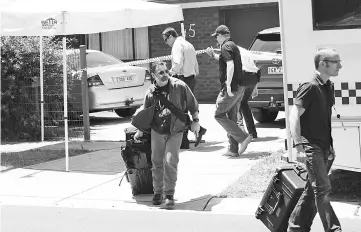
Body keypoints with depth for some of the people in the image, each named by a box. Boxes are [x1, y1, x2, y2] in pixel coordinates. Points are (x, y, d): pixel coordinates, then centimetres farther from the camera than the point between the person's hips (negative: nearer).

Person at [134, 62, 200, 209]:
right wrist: (140, 131, 15)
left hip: (175, 131, -3)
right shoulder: (151, 92, 0)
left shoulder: (179, 86, -7)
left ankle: (169, 194, 2)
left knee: (171, 162, -10)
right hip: (157, 131, 3)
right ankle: (157, 192, 24)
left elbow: (192, 104, 3)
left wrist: (195, 122, 2)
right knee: (157, 162, 8)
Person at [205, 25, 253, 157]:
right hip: (239, 87, 10)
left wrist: (228, 84, -29)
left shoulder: (226, 46, -10)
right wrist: (214, 55, 35)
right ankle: (233, 150, 12)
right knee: (231, 118, 12)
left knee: (219, 115, -5)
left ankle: (243, 138, -12)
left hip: (232, 87, -10)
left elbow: (230, 65, -24)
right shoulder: (233, 46, 20)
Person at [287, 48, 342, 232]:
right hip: (311, 147, -9)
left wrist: (330, 146, 20)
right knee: (323, 189, -8)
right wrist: (299, 147, -25)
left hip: (324, 147, 9)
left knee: (314, 189, 13)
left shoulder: (329, 87, 12)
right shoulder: (310, 88, -14)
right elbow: (294, 116, -19)